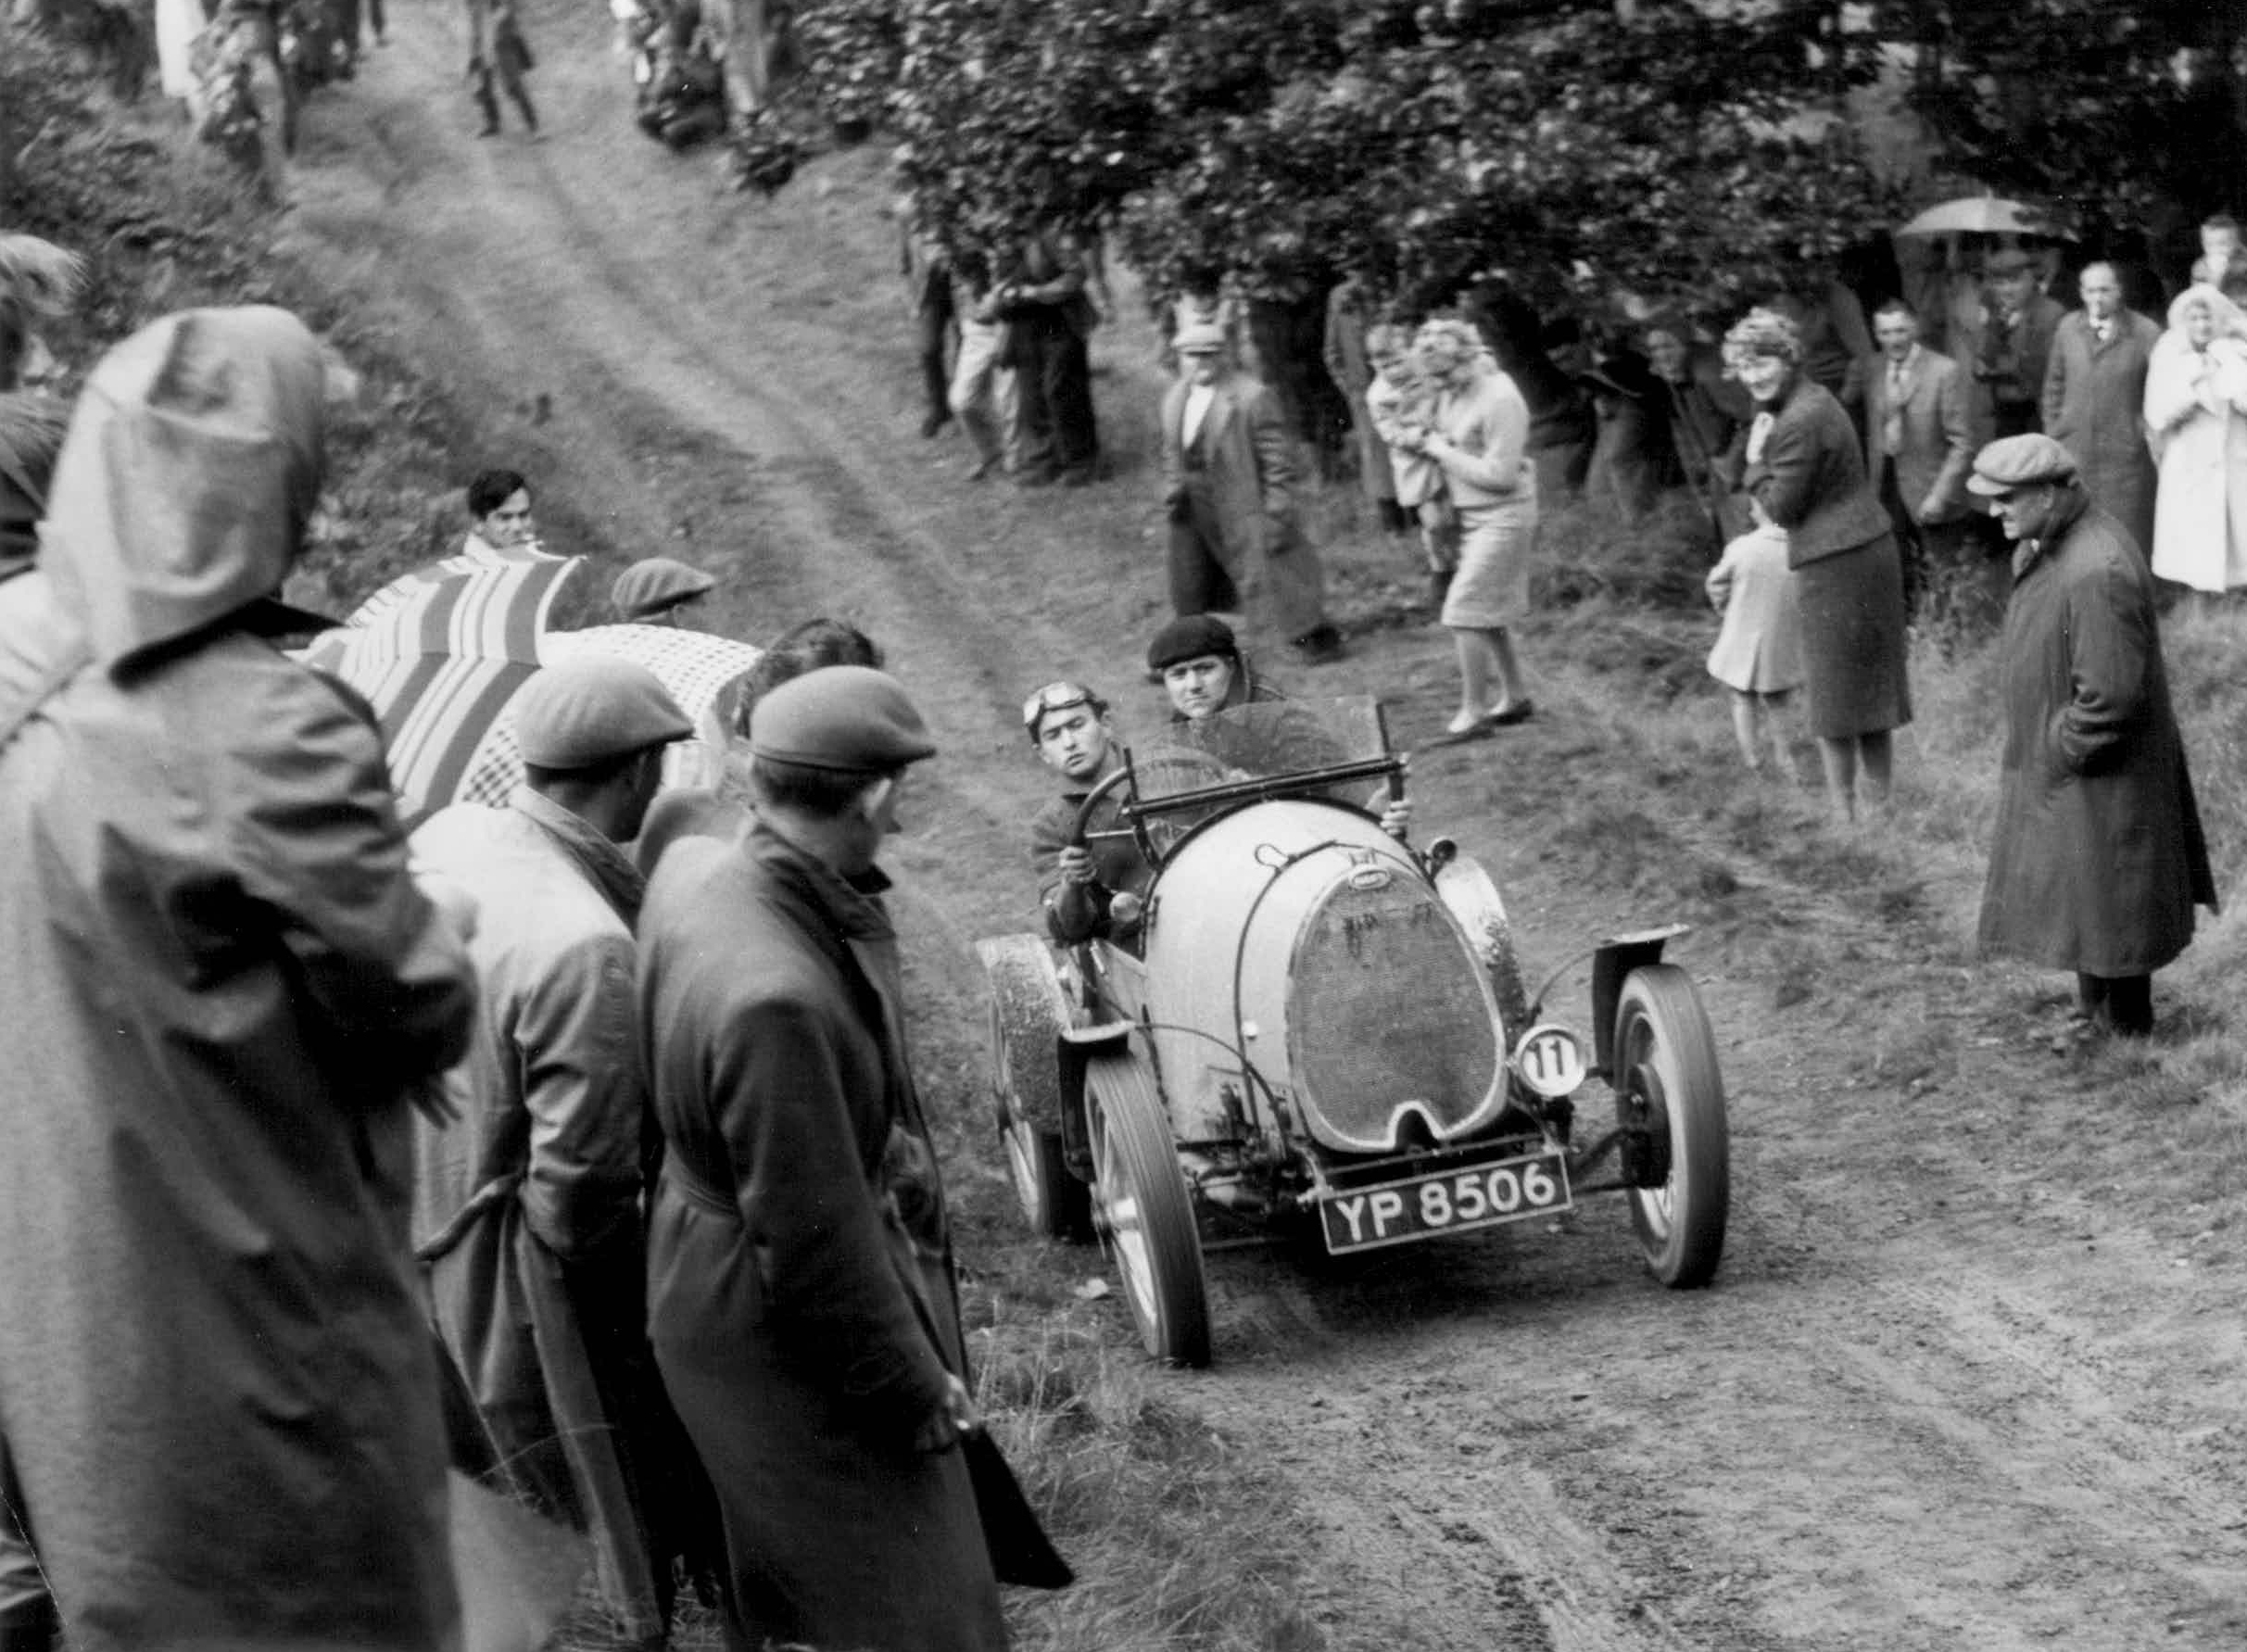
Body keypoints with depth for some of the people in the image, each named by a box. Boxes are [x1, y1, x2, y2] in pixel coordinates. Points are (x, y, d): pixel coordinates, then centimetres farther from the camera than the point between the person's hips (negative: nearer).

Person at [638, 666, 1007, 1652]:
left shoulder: (692, 873, -10)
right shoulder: (776, 999, -38)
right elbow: (814, 1243, -28)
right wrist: (913, 1386, -16)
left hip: (711, 1266, 9)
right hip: (788, 1337, -9)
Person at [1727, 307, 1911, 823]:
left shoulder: (1798, 423, -22)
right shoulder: (1815, 398, 9)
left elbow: (1782, 508, -16)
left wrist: (1755, 462, -7)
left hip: (1836, 563, -10)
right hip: (1870, 548, 10)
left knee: (1833, 689, 1)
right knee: (1868, 679, 17)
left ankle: (1843, 812, 8)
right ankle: (1880, 797, 26)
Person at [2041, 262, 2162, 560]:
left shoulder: (2145, 333, -6)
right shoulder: (2067, 329, 7)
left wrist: (2146, 430, -7)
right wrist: (2053, 432, 10)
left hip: (2123, 454, -3)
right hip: (2073, 451, 3)